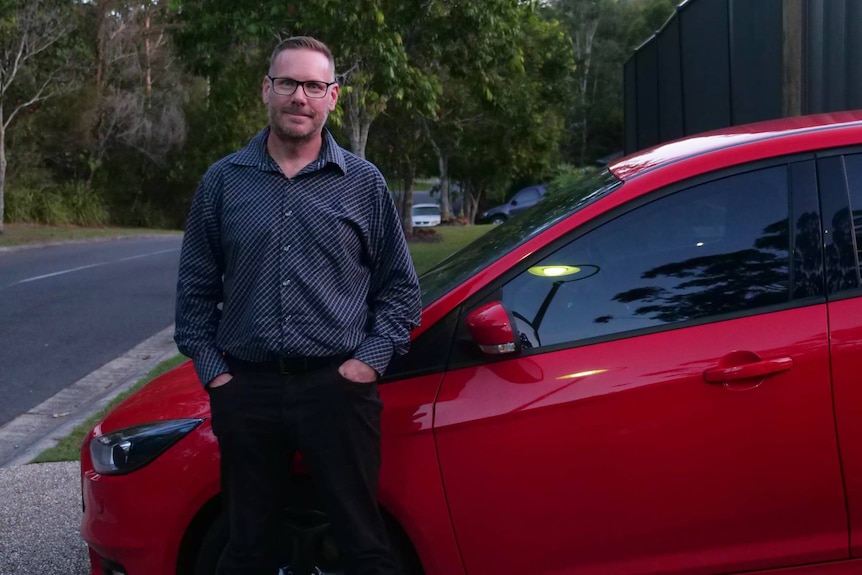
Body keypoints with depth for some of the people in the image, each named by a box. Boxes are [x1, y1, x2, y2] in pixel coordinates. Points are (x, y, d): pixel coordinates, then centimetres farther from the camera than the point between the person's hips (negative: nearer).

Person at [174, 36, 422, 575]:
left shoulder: (365, 183, 4)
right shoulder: (223, 181, 6)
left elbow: (400, 286, 8)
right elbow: (196, 288, 11)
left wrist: (372, 358, -4)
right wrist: (210, 368, 2)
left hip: (338, 386, -1)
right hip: (247, 390, 2)